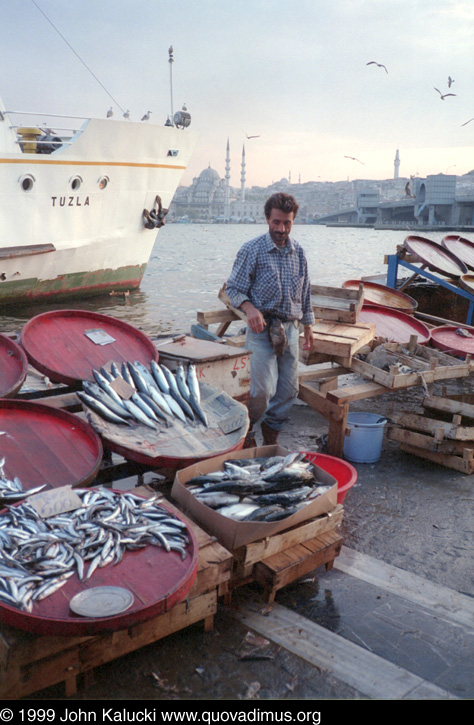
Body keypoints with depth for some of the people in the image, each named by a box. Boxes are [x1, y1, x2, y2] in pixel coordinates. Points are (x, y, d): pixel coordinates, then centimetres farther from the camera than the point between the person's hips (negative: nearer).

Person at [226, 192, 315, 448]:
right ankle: (246, 433, 13)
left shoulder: (298, 252, 10)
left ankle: (271, 436, 25)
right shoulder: (252, 250, -5)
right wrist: (250, 308, -22)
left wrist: (308, 326, 19)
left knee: (289, 390, 7)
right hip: (262, 328, -5)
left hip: (290, 328, 5)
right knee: (263, 390, -11)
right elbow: (233, 288, -4)